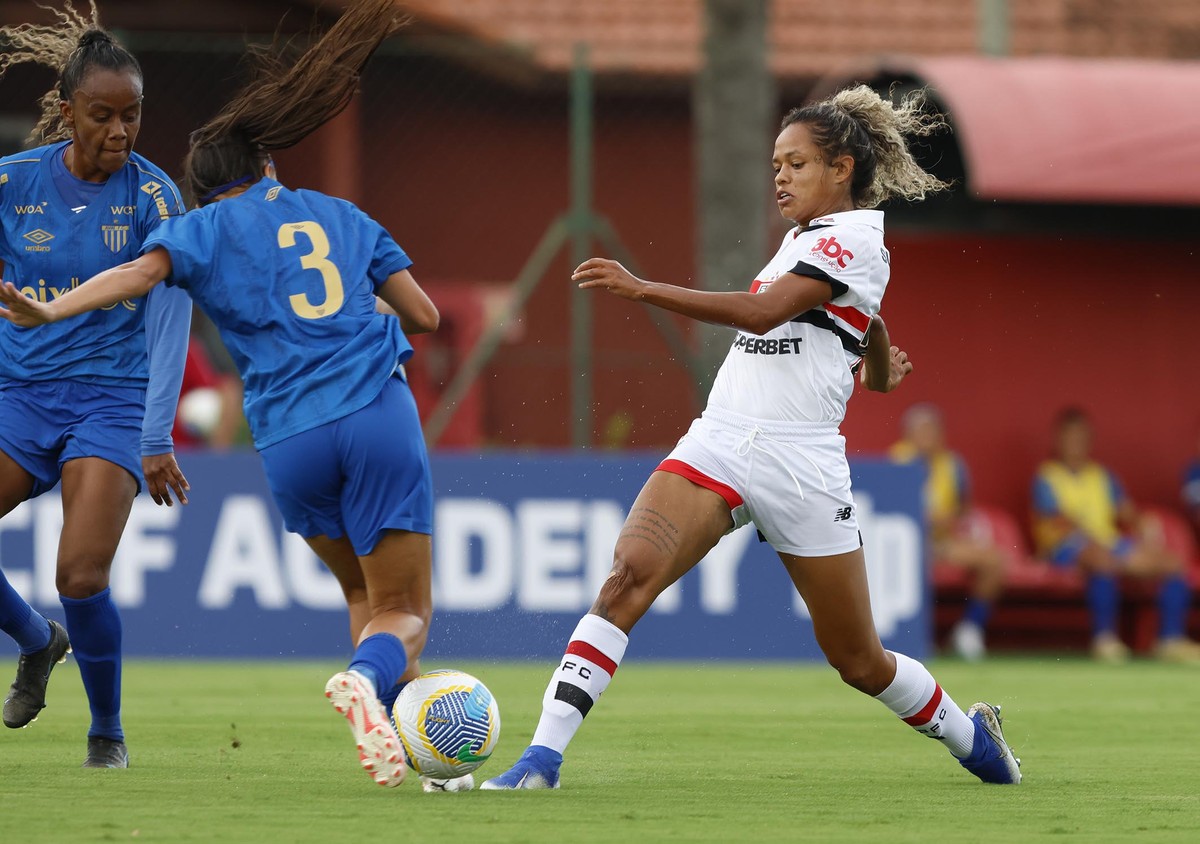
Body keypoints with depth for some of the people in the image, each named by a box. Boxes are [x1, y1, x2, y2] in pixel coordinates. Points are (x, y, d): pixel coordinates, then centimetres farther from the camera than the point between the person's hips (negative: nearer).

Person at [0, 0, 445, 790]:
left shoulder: (201, 229, 13)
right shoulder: (337, 214, 20)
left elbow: (139, 273, -10)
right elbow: (424, 315, 19)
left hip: (290, 442, 0)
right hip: (379, 413, 0)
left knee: (363, 590, 23)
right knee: (405, 611, 4)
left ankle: (405, 728, 3)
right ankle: (368, 676, -31)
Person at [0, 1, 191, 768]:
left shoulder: (154, 199, -8)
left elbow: (168, 324, -11)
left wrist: (157, 439, -17)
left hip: (112, 399, -3)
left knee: (82, 575, -18)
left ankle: (108, 731, 7)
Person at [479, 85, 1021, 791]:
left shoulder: (854, 239, -7)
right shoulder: (803, 238, 18)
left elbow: (762, 312, -22)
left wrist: (642, 289, -27)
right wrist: (880, 370, 58)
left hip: (800, 463, -6)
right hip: (719, 443, 6)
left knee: (858, 660, 7)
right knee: (628, 576, -21)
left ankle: (969, 733, 36)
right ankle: (541, 760, -28)